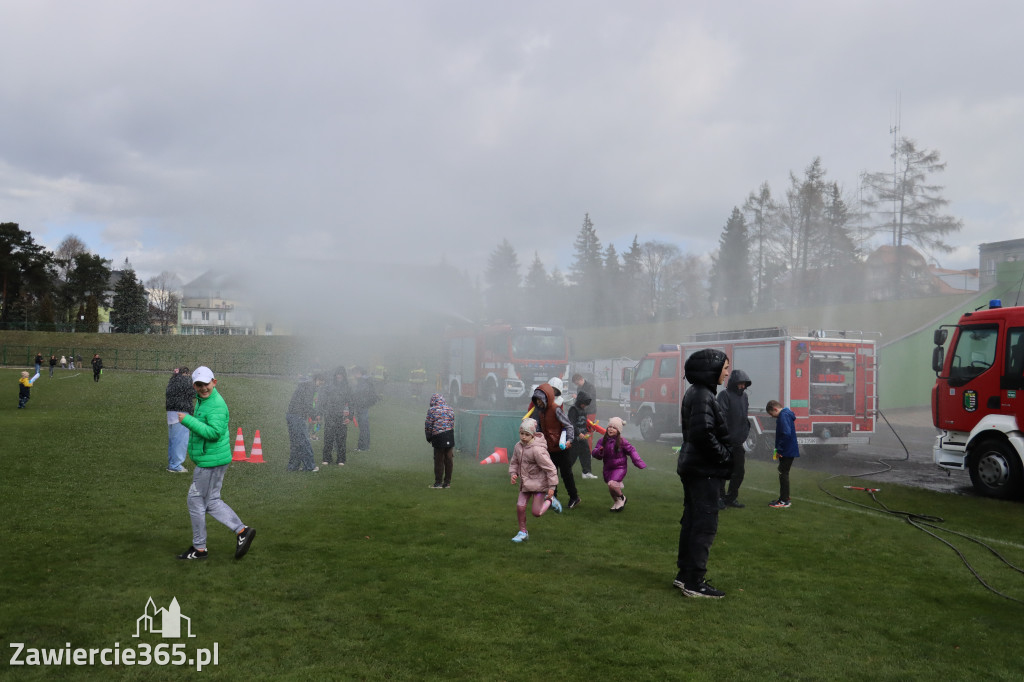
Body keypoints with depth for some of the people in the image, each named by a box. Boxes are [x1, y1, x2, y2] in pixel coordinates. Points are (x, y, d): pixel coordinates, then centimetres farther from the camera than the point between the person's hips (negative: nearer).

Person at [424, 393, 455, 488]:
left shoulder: (432, 410, -4)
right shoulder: (450, 410, 10)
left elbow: (428, 426, -2)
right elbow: (453, 424, 9)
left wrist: (429, 438, 10)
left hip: (438, 438, -4)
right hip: (450, 437, 4)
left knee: (439, 460, 3)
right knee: (449, 460, 9)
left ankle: (438, 482, 5)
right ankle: (447, 482, 14)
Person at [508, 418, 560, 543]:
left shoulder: (537, 450, -24)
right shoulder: (518, 446, -1)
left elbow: (550, 468, -21)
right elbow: (514, 462, 15)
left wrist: (552, 486, -19)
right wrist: (513, 474, -4)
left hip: (539, 483, -6)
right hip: (525, 483, 6)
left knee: (536, 512, -6)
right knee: (520, 506, -1)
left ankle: (550, 501, 23)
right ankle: (523, 532, 18)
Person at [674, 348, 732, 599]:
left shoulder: (696, 393, 14)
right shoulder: (702, 396, -17)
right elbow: (704, 433, -26)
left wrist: (724, 455, 12)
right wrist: (725, 457, -15)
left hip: (692, 466, 10)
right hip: (703, 470, -10)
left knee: (692, 521, 15)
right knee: (706, 524, -4)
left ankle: (684, 574, 24)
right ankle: (694, 582, 0)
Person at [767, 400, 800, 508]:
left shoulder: (783, 416, -17)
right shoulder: (786, 414, 14)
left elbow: (787, 434, -28)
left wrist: (779, 449, -20)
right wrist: (779, 449, 15)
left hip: (787, 452, -10)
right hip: (788, 451, 10)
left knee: (783, 474, -4)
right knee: (783, 474, 16)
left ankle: (784, 501, 1)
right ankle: (784, 498, 24)